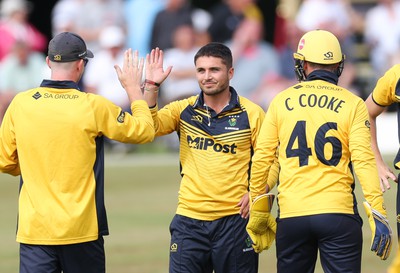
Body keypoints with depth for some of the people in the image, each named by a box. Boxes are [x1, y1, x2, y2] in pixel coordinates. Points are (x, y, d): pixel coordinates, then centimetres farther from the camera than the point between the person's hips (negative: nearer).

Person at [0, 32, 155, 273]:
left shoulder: (20, 104, -1)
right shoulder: (93, 106, -7)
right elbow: (145, 131, 5)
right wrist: (134, 88, 18)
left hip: (34, 228, 1)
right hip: (81, 228, -1)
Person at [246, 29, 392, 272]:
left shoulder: (282, 102, 6)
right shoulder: (352, 104, 0)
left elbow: (262, 158, 6)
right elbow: (363, 159, -9)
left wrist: (258, 210, 15)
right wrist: (378, 213, -11)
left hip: (291, 214, 2)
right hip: (337, 213, -2)